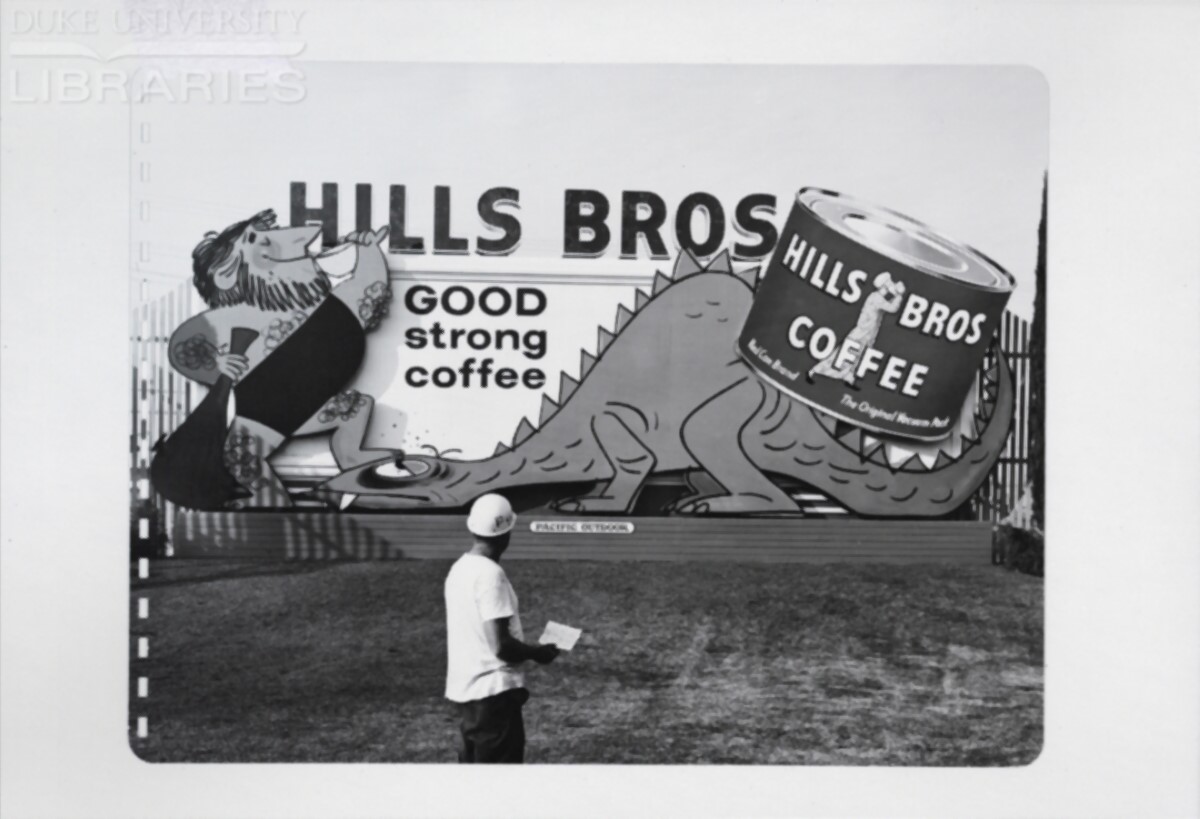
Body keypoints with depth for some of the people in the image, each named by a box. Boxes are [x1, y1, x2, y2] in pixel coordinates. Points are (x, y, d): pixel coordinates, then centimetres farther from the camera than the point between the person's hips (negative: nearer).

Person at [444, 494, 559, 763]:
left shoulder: (460, 568, 8)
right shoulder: (490, 574, -19)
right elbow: (501, 646, -21)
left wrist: (529, 650, 17)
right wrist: (539, 652, -5)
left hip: (463, 688, 9)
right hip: (493, 691, -9)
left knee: (474, 760, 17)